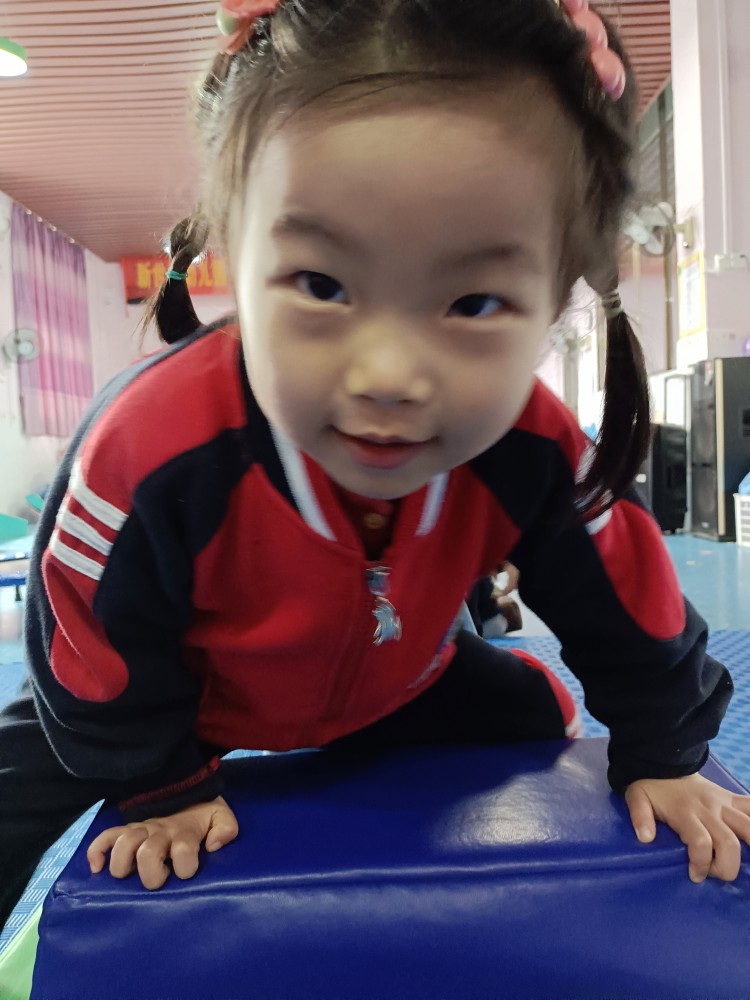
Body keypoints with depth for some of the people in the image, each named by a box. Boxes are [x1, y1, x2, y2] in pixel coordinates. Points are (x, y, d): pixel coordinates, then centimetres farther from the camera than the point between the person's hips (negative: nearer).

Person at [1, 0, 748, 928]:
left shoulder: (533, 454, -33)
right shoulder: (149, 448, -41)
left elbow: (622, 610, -13)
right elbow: (94, 642, -22)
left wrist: (660, 759, -3)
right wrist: (159, 789, -10)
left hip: (396, 685, 2)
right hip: (180, 693, -1)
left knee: (530, 719, 11)